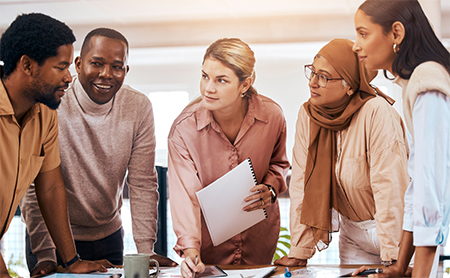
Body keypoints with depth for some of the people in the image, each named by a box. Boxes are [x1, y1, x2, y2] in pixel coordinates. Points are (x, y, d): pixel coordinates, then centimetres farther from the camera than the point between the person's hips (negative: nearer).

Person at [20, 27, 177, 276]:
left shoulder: (139, 108, -9)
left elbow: (143, 184, -7)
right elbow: (34, 189, -18)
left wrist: (145, 250, -13)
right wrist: (45, 254, -22)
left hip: (109, 236, 3)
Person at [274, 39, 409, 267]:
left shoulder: (377, 113, -24)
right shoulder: (307, 115, -8)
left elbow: (388, 187, -25)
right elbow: (303, 184, -5)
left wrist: (391, 259, -26)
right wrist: (299, 252, -7)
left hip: (398, 228, -4)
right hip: (353, 233, 5)